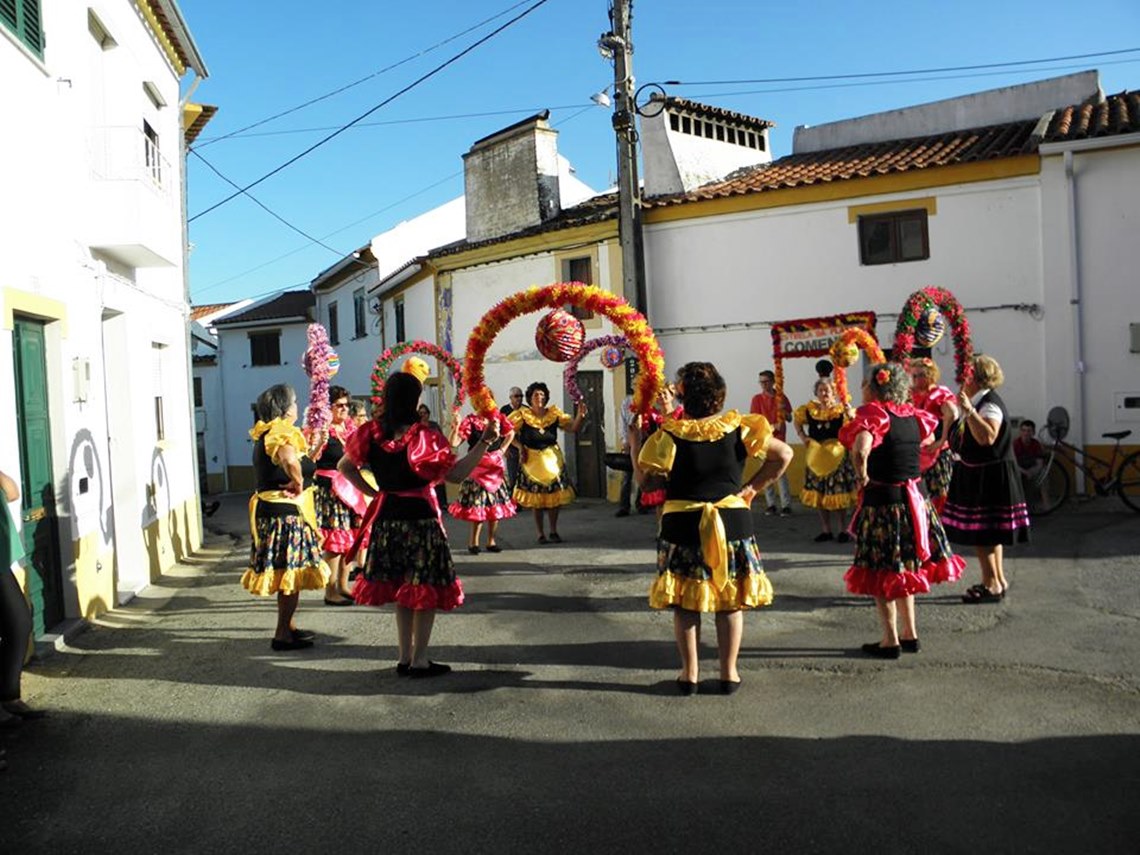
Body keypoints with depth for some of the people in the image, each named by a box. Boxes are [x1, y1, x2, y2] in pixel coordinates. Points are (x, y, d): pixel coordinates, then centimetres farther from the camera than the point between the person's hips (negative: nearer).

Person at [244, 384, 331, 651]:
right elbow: (290, 460, -39)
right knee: (291, 572, -3)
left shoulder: (265, 434, 14)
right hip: (286, 511, -10)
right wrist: (298, 483, -23)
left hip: (268, 509, 10)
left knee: (284, 574, 19)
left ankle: (288, 626, 30)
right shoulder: (283, 433, -18)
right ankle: (282, 635, 3)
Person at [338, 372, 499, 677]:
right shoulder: (423, 436, -17)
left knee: (399, 588, 17)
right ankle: (420, 661, 11)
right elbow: (456, 474, -19)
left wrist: (372, 492, 10)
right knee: (426, 590, 7)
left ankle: (404, 657, 23)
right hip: (420, 517, -5)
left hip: (387, 518, 5)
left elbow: (345, 466, 8)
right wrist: (485, 442, -19)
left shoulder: (372, 432, -1)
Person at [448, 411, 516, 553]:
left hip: (495, 465, 4)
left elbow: (510, 433, 18)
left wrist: (502, 449, 8)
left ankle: (491, 541, 20)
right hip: (477, 466, -4)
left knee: (496, 504, 7)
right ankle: (473, 541, 11)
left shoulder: (498, 418, 0)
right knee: (477, 504, -4)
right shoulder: (470, 421, -10)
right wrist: (456, 427, -34)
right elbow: (454, 443, -19)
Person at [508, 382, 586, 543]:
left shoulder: (554, 414, -2)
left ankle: (554, 531, 20)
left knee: (554, 496, 6)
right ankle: (540, 534, 16)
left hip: (552, 459, 2)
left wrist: (579, 415, -24)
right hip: (532, 460, -2)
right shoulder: (522, 415, -7)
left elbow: (573, 428, -7)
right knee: (536, 500, 5)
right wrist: (520, 447, -17)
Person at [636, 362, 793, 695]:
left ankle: (690, 673, 16)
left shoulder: (669, 435, -11)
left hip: (682, 523, -1)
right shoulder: (737, 429, -4)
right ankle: (729, 673, 18)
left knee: (685, 602, 10)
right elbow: (784, 454, -2)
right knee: (730, 602, 11)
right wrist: (752, 487, 4)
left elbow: (642, 474, -5)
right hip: (732, 521, 1)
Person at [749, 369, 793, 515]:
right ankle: (771, 505, 9)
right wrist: (772, 426, -18)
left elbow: (789, 418, 9)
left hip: (779, 439, -1)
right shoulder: (757, 398, 2)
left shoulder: (781, 397, 5)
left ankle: (786, 505, -6)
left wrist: (783, 410, -12)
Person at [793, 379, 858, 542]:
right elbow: (796, 420, 20)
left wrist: (850, 415, -38)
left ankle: (843, 530, 10)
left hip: (837, 455, -4)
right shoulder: (809, 410, 2)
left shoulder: (841, 409, -7)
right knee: (819, 494, 9)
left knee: (839, 493, -1)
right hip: (816, 455, 4)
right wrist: (802, 436, 6)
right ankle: (825, 530, 20)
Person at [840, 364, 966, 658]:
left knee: (882, 572, 4)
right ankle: (910, 633, 28)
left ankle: (890, 640, 10)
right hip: (914, 499, 7)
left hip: (882, 501, -7)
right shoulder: (913, 415, 6)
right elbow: (930, 438, 28)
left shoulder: (873, 414, -15)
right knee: (905, 568, 19)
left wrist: (862, 476, -17)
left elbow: (860, 450, -33)